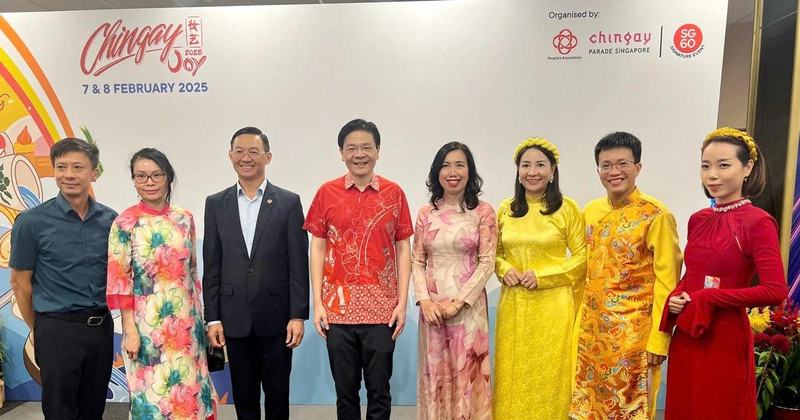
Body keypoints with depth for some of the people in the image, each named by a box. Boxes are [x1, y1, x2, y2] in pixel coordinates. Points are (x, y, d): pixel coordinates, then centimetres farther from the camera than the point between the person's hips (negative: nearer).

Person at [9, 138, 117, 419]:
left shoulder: (110, 220, 2)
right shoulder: (32, 222, -7)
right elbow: (20, 282, 0)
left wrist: (102, 318, 9)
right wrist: (38, 330, 5)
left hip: (101, 327, 3)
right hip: (58, 330, -3)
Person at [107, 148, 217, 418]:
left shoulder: (184, 219, 4)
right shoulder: (125, 223, -7)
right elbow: (120, 281, -8)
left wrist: (199, 315, 9)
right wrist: (130, 330, -11)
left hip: (186, 322, 4)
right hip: (148, 324, -3)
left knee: (189, 386, 12)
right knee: (153, 394, 7)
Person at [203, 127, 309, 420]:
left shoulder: (289, 202, -2)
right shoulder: (216, 204, 5)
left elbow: (298, 264, -4)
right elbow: (211, 266, 5)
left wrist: (298, 316, -8)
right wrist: (212, 318, 1)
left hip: (276, 316, -2)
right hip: (235, 318, 2)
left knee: (277, 395, 10)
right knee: (243, 396, 14)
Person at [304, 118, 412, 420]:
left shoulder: (394, 193, 2)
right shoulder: (327, 193, 2)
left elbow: (403, 249, 3)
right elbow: (317, 249, 4)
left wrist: (402, 302, -3)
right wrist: (317, 303, -2)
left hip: (382, 308, 0)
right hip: (338, 308, 1)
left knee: (379, 392, 8)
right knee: (345, 391, 12)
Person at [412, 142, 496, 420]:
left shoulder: (483, 211, -2)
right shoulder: (426, 213, 6)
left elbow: (487, 263, -6)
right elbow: (417, 261, 5)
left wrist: (458, 301, -13)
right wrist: (424, 300, -8)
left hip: (468, 305, -2)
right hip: (433, 306, 3)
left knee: (467, 373, 5)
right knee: (435, 374, 10)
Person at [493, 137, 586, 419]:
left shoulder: (567, 208, -4)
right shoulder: (506, 209, 7)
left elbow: (582, 258, -3)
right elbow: (496, 252, 16)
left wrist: (541, 275, -13)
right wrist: (504, 269, -5)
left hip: (552, 304, -3)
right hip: (513, 305, 3)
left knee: (549, 374, 4)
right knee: (514, 374, 10)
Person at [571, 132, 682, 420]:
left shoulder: (656, 215, -13)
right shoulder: (590, 211, 6)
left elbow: (666, 282, -13)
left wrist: (659, 337, -14)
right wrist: (577, 320, 13)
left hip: (634, 332, -5)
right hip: (590, 329, 6)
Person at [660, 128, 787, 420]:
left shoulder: (758, 222, -12)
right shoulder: (698, 220, 6)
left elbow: (775, 291, -20)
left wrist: (706, 300, -16)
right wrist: (675, 298, -3)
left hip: (725, 340, -6)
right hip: (686, 337, 6)